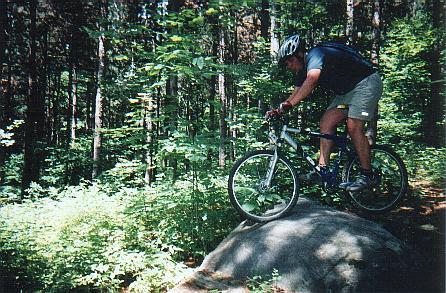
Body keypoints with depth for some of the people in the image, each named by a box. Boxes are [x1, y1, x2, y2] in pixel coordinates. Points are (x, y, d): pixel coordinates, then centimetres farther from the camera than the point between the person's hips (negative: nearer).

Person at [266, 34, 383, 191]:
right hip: (347, 91, 9)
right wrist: (277, 111, -13)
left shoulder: (316, 55, -25)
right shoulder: (304, 70, 4)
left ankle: (367, 175, -6)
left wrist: (289, 104, -52)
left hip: (367, 83, -9)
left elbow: (311, 80, -44)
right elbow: (296, 93, 3)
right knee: (326, 121, -4)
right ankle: (323, 168, -4)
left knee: (354, 127, -18)